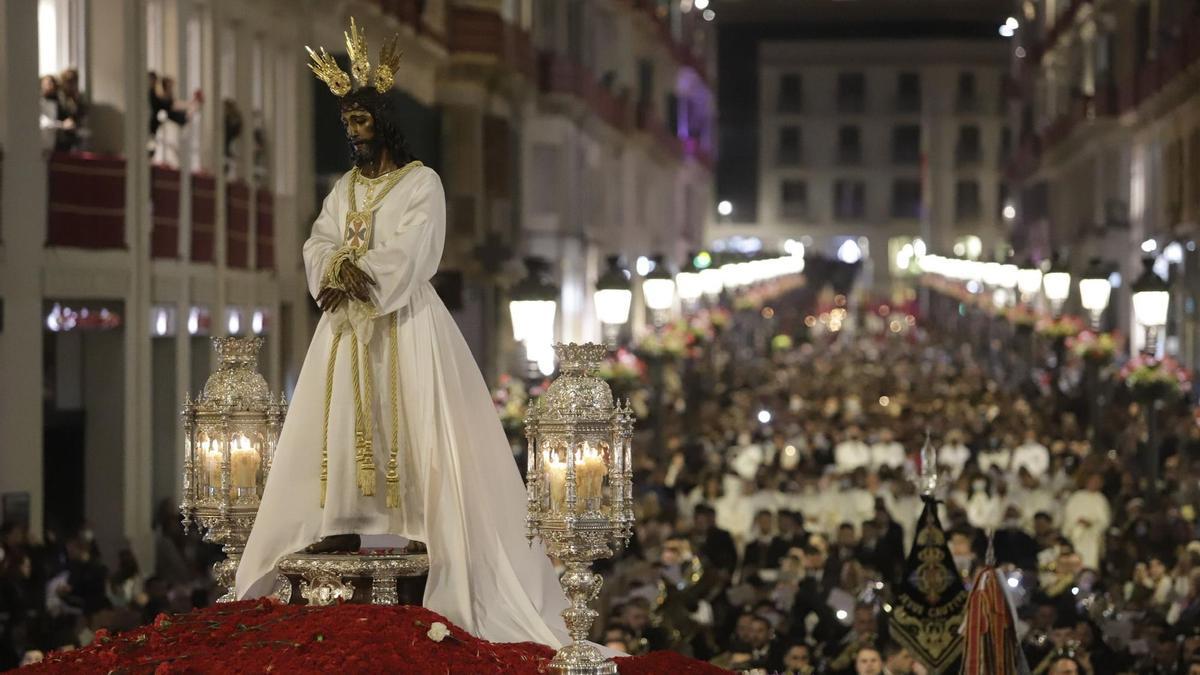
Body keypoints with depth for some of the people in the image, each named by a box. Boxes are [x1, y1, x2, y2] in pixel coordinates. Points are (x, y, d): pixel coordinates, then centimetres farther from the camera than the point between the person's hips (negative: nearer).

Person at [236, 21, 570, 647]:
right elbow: (318, 247, 5)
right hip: (348, 325, 6)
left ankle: (443, 539, -11)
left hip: (404, 324, -6)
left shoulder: (421, 182, -3)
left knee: (413, 424, -10)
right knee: (341, 424, -1)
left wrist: (352, 271, -15)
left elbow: (407, 254, -14)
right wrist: (339, 275, -15)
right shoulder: (344, 188, 16)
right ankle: (344, 526, -1)